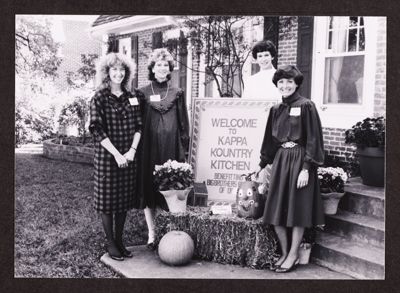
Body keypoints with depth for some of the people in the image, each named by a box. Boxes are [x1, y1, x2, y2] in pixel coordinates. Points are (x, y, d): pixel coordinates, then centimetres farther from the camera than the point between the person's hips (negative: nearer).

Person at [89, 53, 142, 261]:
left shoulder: (131, 98, 9)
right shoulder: (99, 98, -5)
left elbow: (138, 126, 6)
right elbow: (97, 130, -11)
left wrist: (132, 150, -8)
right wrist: (116, 154, -17)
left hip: (128, 157, 5)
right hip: (106, 156, -4)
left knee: (125, 198, 9)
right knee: (108, 199, 3)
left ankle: (120, 241, 23)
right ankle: (110, 244, 16)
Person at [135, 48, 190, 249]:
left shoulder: (177, 94, 8)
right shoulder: (143, 93, 5)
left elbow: (184, 123, 8)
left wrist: (184, 149, 2)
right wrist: (138, 148, -1)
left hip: (171, 148, 1)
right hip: (149, 148, 0)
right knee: (148, 188, 2)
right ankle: (151, 234, 12)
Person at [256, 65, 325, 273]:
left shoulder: (306, 106, -7)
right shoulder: (276, 110, 11)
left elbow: (313, 139, -10)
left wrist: (306, 168, -16)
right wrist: (262, 165, 19)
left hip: (299, 160, -6)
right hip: (280, 160, 6)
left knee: (297, 210, 1)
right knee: (276, 211, 5)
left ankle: (293, 256, 14)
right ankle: (284, 254, 20)